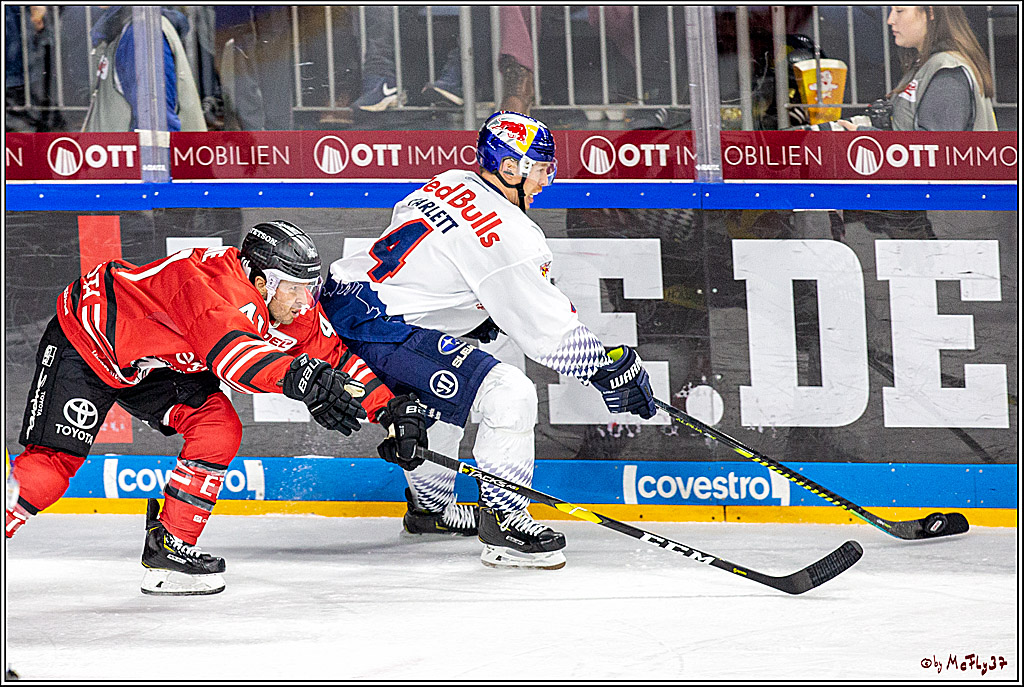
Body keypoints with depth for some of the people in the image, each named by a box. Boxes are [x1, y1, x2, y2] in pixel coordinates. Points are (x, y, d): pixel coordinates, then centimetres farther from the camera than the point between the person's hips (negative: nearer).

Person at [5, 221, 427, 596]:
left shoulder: (295, 309, -11)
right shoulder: (219, 284, -37)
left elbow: (335, 357, -2)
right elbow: (230, 348, -55)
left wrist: (391, 407, -13)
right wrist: (301, 378, -68)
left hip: (156, 362, 8)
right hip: (84, 341, -8)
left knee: (218, 428, -11)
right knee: (53, 464, -18)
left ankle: (169, 546, -2)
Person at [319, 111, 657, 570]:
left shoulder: (449, 184, 13)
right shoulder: (508, 234, -13)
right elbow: (549, 329, -11)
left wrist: (477, 312, 30)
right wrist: (611, 369, -1)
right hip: (383, 327, -10)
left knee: (435, 397, 35)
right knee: (508, 394, -14)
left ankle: (429, 504, 51)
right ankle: (502, 518, -12)